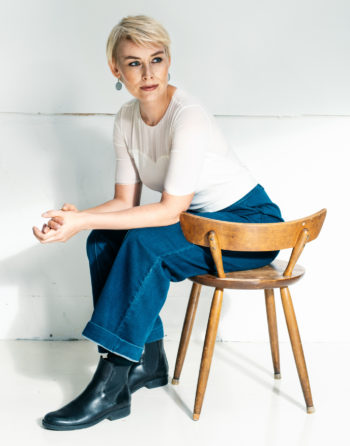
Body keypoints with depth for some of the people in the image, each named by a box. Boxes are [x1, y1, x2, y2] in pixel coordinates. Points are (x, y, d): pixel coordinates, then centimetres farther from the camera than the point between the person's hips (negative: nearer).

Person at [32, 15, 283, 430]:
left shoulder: (189, 117, -25)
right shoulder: (127, 119, -2)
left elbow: (171, 210, -27)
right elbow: (126, 201, 0)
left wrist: (84, 221, -30)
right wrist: (78, 217, -21)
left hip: (251, 225, -7)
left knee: (144, 243, -29)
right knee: (104, 241, -13)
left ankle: (109, 385, -24)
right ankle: (147, 359, -7)